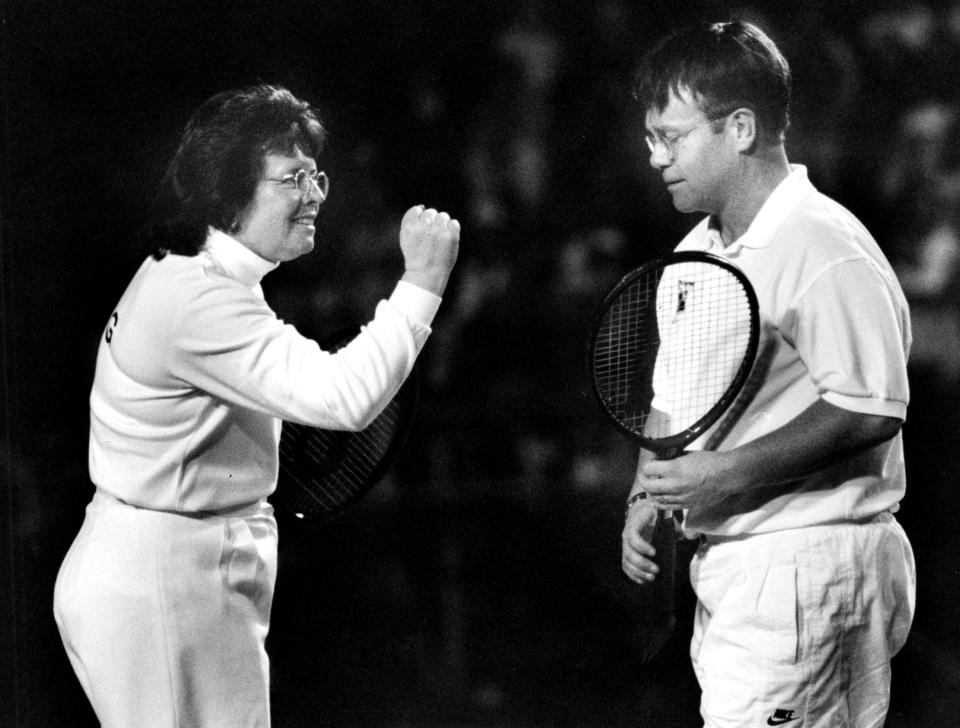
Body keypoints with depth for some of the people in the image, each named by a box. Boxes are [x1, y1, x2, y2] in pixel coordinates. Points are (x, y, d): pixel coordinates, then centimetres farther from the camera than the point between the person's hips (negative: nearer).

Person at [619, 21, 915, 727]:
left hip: (805, 569, -9)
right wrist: (647, 495, 5)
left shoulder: (825, 250, -15)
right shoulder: (696, 252, 14)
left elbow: (871, 411, -21)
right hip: (725, 572, 9)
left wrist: (727, 475, -21)